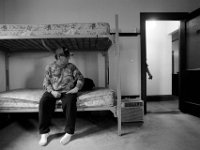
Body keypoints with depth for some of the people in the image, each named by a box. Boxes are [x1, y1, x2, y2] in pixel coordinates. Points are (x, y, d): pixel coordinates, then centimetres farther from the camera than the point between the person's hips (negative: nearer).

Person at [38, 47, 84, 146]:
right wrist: (52, 91, -14)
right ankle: (44, 132, -14)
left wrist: (77, 88, -9)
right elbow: (46, 82, 4)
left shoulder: (71, 67, 9)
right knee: (43, 102, -28)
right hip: (53, 91, 1)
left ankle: (69, 132, -20)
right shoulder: (50, 67, 8)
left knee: (69, 102, -34)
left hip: (68, 91, -1)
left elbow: (80, 78, 8)